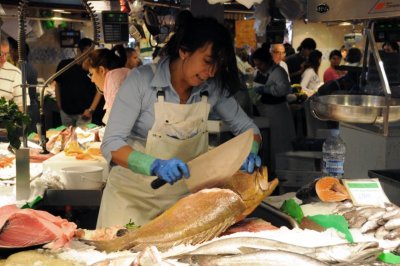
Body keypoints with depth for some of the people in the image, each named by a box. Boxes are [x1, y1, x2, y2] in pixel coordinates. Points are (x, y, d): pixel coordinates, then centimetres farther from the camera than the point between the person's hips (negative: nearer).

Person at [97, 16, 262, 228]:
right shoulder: (141, 80, -17)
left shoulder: (213, 87, -7)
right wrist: (156, 165, -38)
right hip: (134, 195, -3)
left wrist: (250, 151, -18)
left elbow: (247, 127, 5)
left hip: (183, 194, 3)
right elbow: (111, 145, -21)